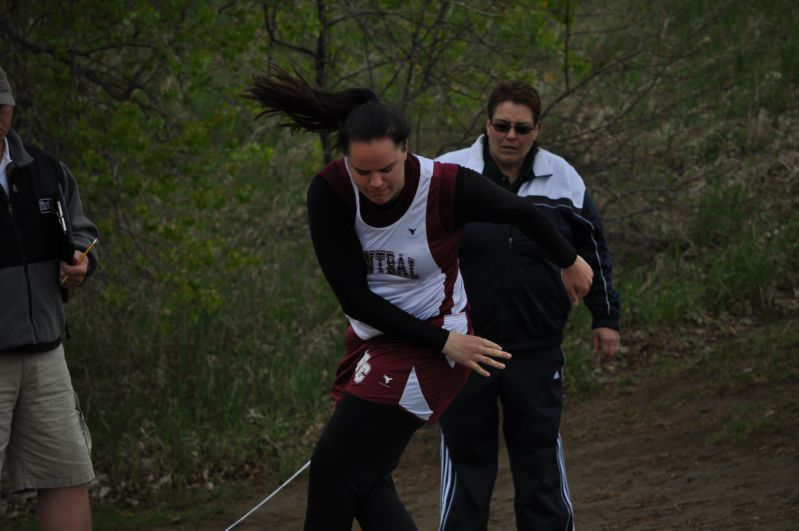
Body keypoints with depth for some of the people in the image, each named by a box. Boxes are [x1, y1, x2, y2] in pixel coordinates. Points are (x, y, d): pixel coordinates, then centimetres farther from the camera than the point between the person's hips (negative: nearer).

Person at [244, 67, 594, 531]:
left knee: (335, 467, -12)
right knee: (363, 480, 1)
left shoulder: (447, 186, -22)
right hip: (373, 338, 5)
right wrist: (443, 341, -16)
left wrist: (570, 260, 15)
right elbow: (353, 297, -14)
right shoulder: (330, 193, -16)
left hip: (433, 343, -5)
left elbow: (521, 213, -2)